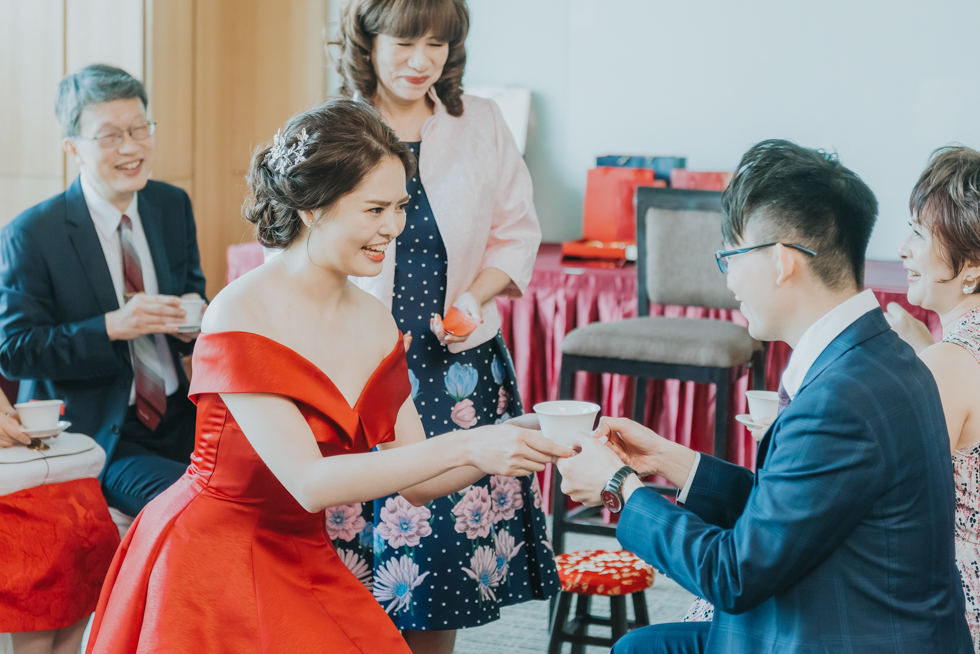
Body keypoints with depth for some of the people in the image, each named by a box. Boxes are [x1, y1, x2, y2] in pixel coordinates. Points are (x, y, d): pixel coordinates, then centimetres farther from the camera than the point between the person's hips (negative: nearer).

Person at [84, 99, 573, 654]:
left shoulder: (375, 323, 2)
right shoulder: (243, 315, -19)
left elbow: (416, 483, 4)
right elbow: (309, 482, -25)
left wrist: (508, 448, -14)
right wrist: (465, 447, -27)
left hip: (304, 562, 6)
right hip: (210, 562, -6)